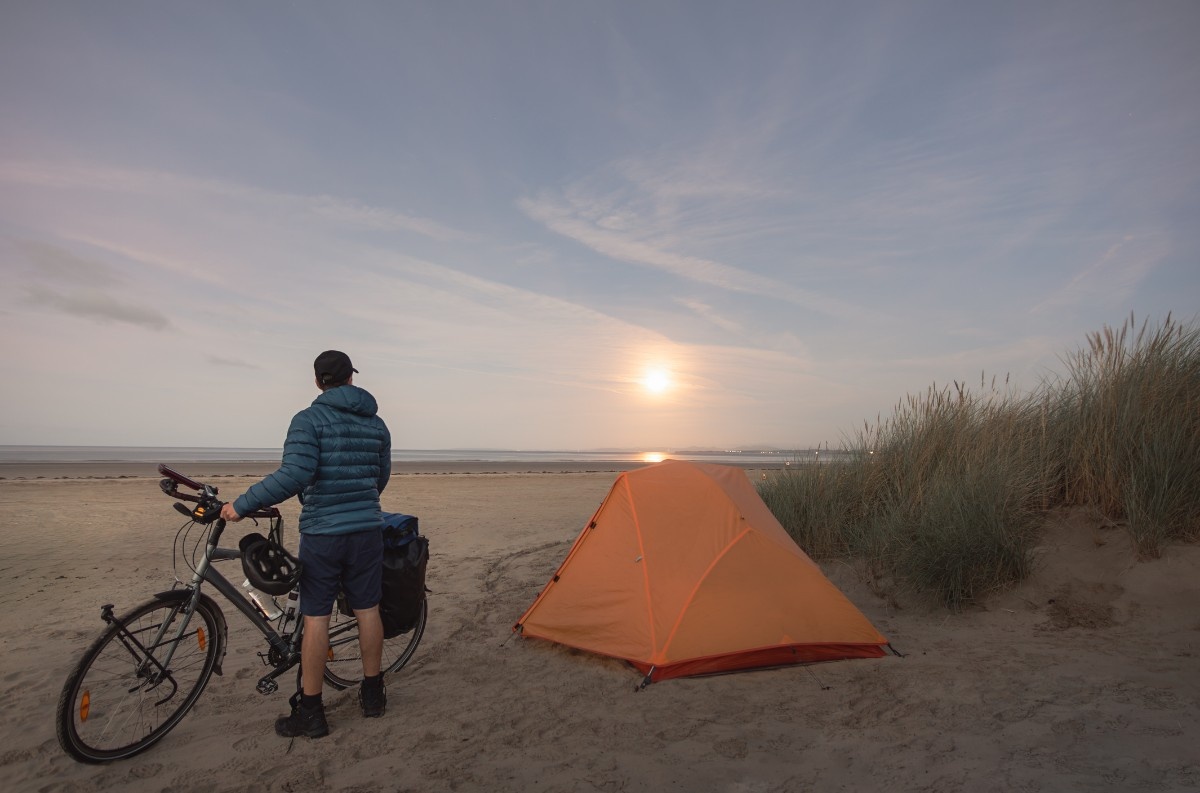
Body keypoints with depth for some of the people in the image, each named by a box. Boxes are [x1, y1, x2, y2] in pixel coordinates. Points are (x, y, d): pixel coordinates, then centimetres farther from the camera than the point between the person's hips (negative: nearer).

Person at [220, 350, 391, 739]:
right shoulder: (377, 423, 7)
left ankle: (310, 711, 15)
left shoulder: (308, 419, -9)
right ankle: (373, 693, 26)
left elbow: (294, 474, -21)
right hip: (367, 530, 4)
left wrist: (241, 505, -11)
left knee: (316, 618, 5)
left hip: (322, 532, -4)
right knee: (367, 610, 13)